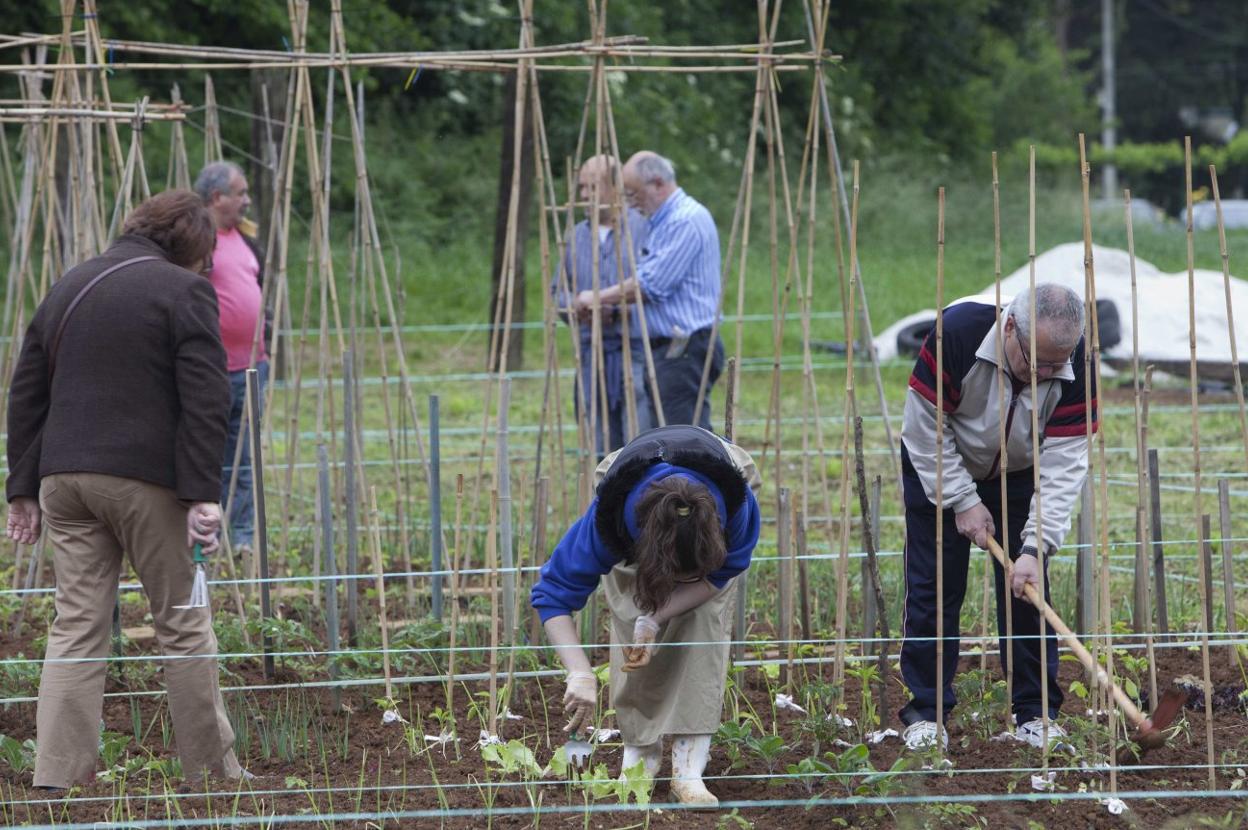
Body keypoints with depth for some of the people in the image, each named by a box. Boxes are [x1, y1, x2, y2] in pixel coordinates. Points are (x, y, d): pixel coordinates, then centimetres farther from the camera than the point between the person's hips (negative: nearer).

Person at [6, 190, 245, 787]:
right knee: (183, 625, 4)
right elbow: (205, 399, -11)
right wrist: (201, 494, -12)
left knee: (76, 627, 4)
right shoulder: (184, 291, -2)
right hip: (146, 480, -5)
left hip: (63, 477, 5)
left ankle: (57, 778, -3)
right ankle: (212, 772, 9)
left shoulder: (67, 289, 18)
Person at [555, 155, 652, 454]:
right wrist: (574, 305, -2)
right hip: (593, 353, 6)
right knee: (604, 449, 9)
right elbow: (558, 291, 20)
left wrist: (614, 307, -18)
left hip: (636, 351, -6)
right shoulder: (579, 235, 16)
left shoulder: (643, 227, -4)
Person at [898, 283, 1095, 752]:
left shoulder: (1075, 368, -27)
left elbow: (1064, 463, -26)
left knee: (1026, 585, -3)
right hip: (939, 470, -2)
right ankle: (925, 712, 3)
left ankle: (1036, 711, 7)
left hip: (1017, 477, 2)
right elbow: (924, 427, -23)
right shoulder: (957, 334, -34)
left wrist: (1036, 547, -33)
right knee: (934, 587, -5)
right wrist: (963, 501, -21)